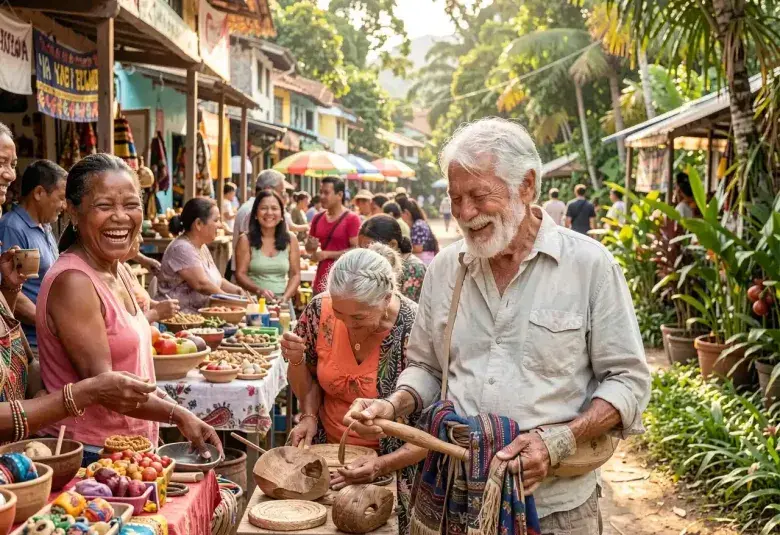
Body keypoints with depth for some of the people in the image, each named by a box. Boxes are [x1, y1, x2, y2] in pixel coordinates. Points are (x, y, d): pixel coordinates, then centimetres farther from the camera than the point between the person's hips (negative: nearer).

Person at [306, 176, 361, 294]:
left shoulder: (352, 219, -6)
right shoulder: (317, 218, 11)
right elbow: (308, 249, 20)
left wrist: (327, 254, -13)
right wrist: (311, 246, -4)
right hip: (320, 280, 6)